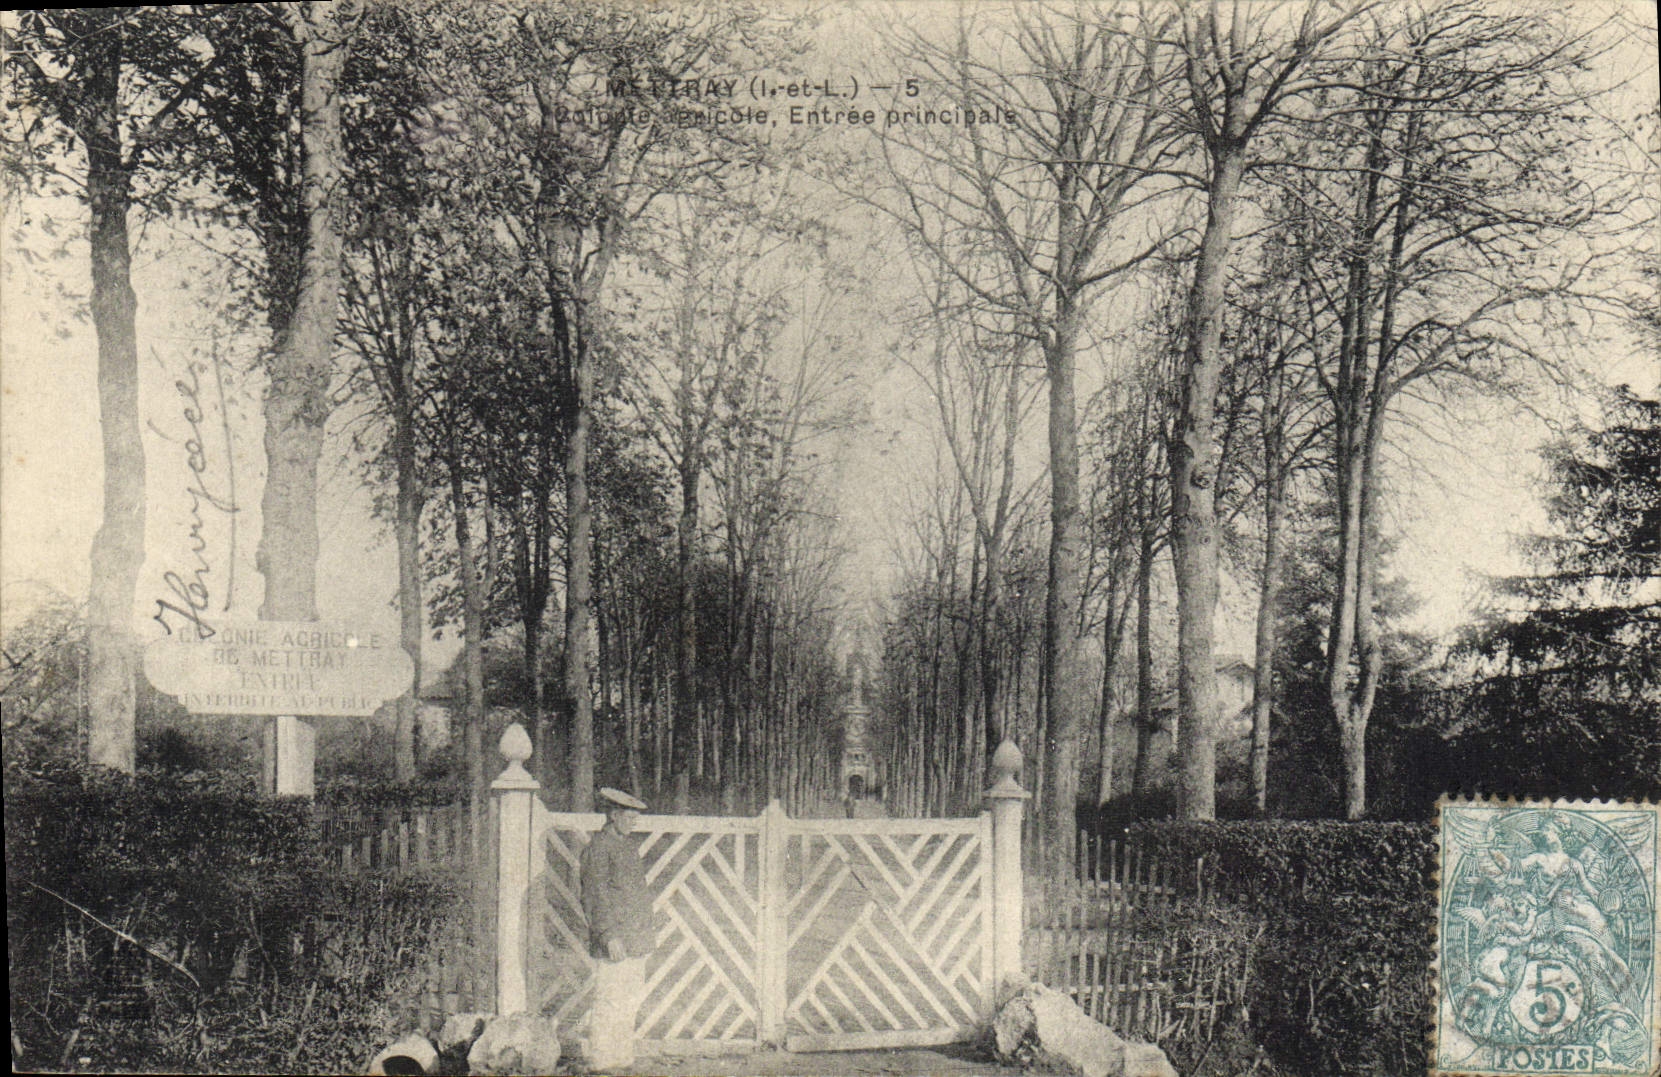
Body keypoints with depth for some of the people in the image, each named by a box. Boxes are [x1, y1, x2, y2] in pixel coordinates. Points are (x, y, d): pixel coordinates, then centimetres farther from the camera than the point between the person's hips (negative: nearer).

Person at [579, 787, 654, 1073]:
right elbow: (595, 896, -14)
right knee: (609, 1002, -4)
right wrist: (609, 936, -20)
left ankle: (622, 1058, 20)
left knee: (630, 1001, 12)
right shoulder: (599, 848, -10)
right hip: (614, 939, -9)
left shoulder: (628, 845, 17)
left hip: (636, 941, 9)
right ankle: (602, 1061, 3)